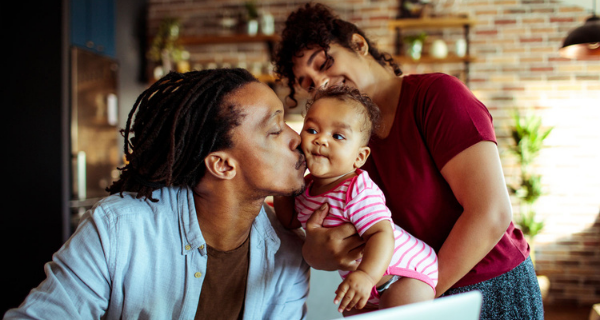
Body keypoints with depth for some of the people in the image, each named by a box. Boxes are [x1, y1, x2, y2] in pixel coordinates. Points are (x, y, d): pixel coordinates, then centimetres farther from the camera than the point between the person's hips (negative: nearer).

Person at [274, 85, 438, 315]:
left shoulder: (359, 192, -29)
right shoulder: (306, 187, -2)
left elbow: (381, 234, -39)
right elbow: (291, 221, 12)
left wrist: (366, 275, -54)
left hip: (407, 271, -8)